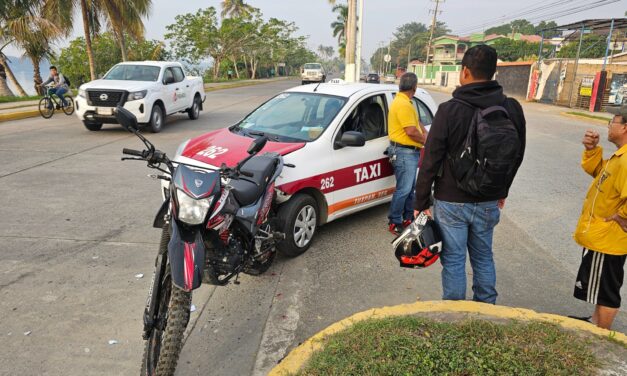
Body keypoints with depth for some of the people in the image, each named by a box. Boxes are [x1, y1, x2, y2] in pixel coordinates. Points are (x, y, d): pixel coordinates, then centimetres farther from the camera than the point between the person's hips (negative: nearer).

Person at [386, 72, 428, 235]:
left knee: (410, 188, 18)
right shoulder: (403, 104, -19)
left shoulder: (405, 102, 15)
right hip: (404, 152, -11)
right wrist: (427, 141, -7)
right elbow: (411, 131, -22)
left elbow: (416, 122, 23)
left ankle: (409, 217, 28)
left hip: (410, 151, 11)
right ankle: (394, 223, 1)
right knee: (403, 190, -7)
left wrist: (424, 132, 5)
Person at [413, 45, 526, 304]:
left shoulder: (449, 110, -16)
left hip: (451, 202, -4)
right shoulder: (512, 109, -1)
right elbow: (516, 156, 9)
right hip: (489, 202, 5)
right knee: (483, 258, 20)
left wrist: (421, 202, -5)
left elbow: (431, 161, -14)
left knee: (453, 261, 7)